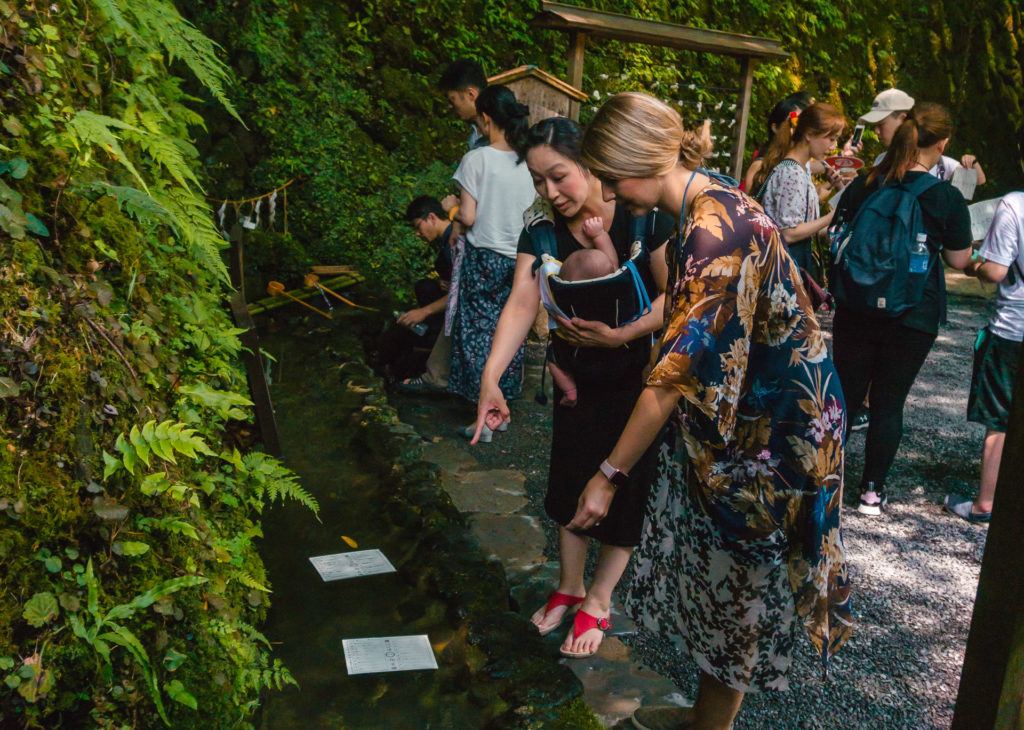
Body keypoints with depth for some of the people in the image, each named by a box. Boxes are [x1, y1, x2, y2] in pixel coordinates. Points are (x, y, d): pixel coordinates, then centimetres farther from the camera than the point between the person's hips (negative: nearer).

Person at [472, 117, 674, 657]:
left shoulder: (642, 218, -19)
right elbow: (521, 303, -20)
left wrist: (622, 335, -31)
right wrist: (490, 378, -32)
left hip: (641, 377, -3)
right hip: (576, 376, 4)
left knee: (624, 489, 5)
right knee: (571, 482, 13)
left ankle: (597, 602, 25)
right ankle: (569, 587, 35)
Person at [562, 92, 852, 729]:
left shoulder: (716, 231, -28)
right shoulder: (704, 212, 3)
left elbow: (674, 376, -28)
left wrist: (610, 474, -21)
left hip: (771, 435, -9)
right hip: (732, 421, 9)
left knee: (737, 589, 9)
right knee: (711, 579, 20)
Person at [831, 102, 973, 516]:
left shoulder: (862, 186, -2)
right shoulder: (948, 198, -9)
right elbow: (959, 260, 1)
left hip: (857, 309, 2)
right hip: (914, 316, -2)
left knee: (845, 393, 13)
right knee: (889, 402, 8)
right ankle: (872, 490, 17)